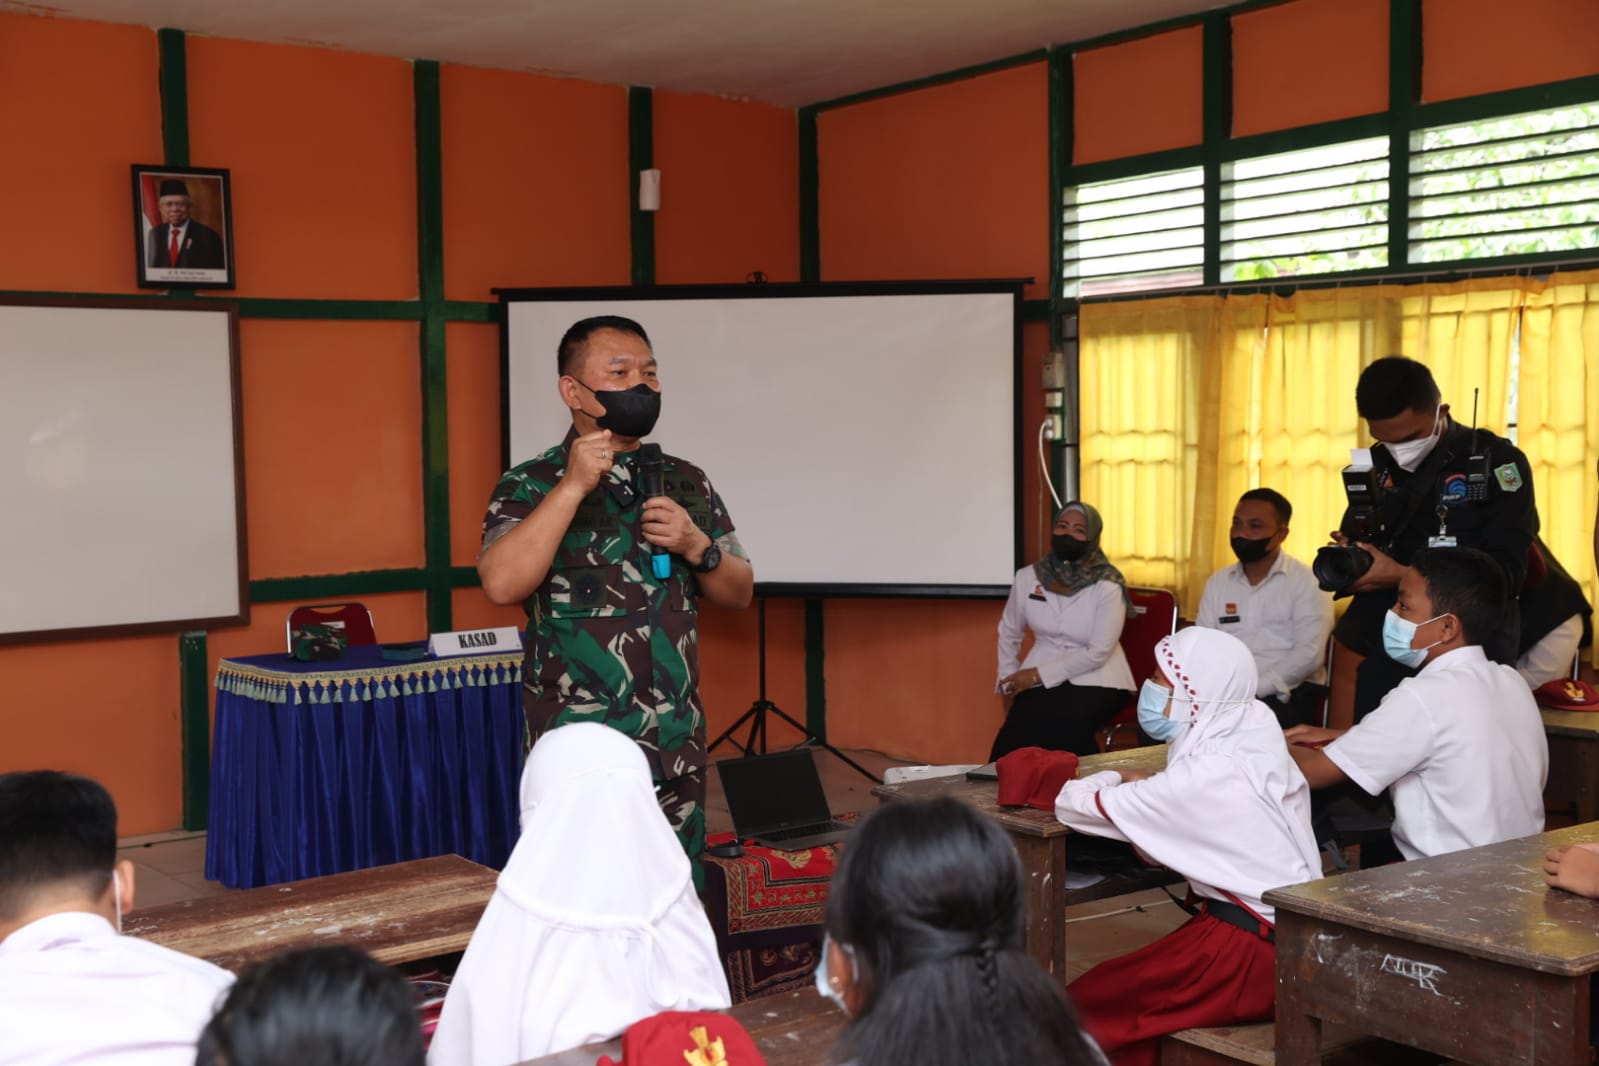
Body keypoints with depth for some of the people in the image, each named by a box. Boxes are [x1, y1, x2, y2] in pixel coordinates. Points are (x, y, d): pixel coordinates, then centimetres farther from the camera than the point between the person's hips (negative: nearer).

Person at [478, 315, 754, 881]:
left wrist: (696, 546, -6)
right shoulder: (530, 486, -2)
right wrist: (574, 485, -18)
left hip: (677, 750, 5)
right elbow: (502, 584, -20)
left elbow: (739, 592, 14)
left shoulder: (687, 483, 11)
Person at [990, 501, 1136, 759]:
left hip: (1096, 681, -3)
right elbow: (1008, 632, 16)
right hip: (1040, 677, 3)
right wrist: (1010, 682, 7)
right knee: (1017, 730, -27)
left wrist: (1039, 675, -15)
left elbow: (1097, 653, -14)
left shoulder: (1108, 586, -11)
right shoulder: (1028, 577, 1)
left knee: (1057, 728, -32)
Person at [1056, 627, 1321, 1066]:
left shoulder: (1207, 775, -20)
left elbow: (1076, 804, -15)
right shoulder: (1249, 743, 4)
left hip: (1252, 949, -9)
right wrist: (1146, 785, 1)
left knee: (1081, 1009, -3)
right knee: (1118, 986, 16)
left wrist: (1114, 779, 4)